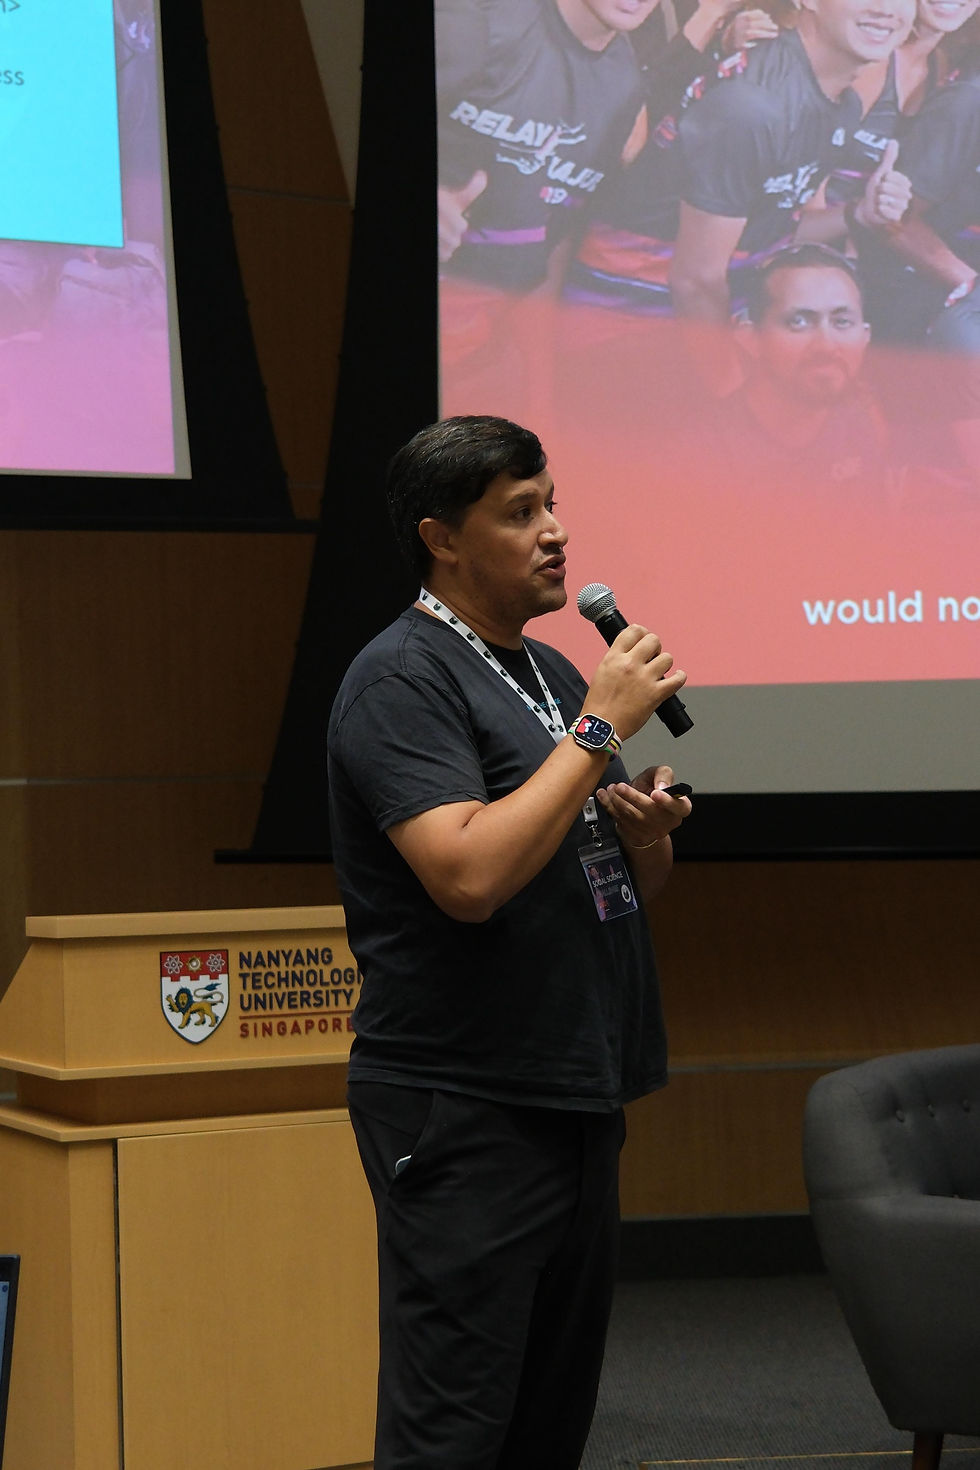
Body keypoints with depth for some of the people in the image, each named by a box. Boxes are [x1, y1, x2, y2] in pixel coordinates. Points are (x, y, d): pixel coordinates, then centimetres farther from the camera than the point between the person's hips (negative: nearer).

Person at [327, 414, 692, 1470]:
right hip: (464, 1113, -9)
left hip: (577, 1100, 9)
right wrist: (602, 725, -18)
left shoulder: (552, 673, 16)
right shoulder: (402, 679, -11)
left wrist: (650, 835, 0)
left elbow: (629, 885, 23)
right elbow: (472, 877, -25)